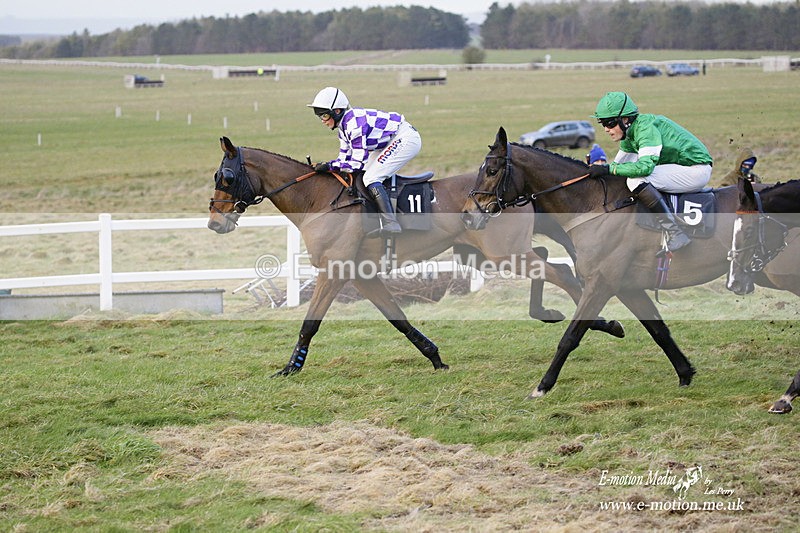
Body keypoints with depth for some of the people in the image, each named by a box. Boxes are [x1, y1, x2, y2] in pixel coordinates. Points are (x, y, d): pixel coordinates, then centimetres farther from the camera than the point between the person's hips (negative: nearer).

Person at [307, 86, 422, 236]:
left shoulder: (354, 125, -26)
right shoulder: (344, 125, 5)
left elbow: (358, 163, -23)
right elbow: (345, 158, 9)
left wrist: (330, 166, -20)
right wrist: (320, 166, -3)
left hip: (405, 139, -11)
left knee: (370, 178, -18)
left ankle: (390, 223, -26)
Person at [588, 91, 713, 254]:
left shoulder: (646, 128, -21)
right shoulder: (629, 132, 8)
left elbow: (645, 166, -34)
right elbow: (619, 163, 18)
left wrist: (608, 169, -29)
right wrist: (599, 170, 1)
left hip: (697, 170, -10)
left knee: (637, 180, -24)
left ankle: (675, 233, -27)